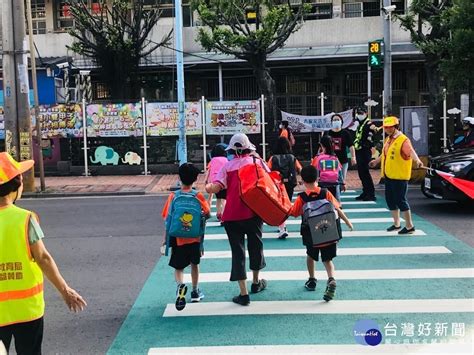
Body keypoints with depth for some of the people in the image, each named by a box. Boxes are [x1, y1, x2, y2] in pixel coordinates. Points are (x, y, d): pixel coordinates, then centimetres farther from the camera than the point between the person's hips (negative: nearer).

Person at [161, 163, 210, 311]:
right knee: (194, 264, 21)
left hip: (178, 239, -1)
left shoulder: (173, 196, -5)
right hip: (195, 238, 1)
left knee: (178, 267, 8)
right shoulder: (198, 196, -6)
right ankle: (195, 292, 31)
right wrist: (200, 215, 8)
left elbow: (167, 219, -5)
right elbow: (207, 214, -13)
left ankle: (180, 285, -21)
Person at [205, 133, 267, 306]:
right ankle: (256, 282, 40)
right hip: (254, 212, 2)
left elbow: (216, 187, -12)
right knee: (255, 245, 21)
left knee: (237, 251, 4)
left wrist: (208, 187, 8)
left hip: (233, 215, -1)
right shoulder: (258, 162, 2)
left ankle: (244, 294, 2)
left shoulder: (228, 166, -1)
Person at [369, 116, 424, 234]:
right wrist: (377, 161, 43)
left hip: (399, 176, -9)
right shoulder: (388, 139, 12)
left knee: (400, 200, -6)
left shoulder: (403, 140, -15)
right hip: (388, 176, 9)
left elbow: (411, 151, -31)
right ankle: (396, 224, 30)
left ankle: (409, 226, 6)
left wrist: (417, 160, -50)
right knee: (390, 199, 14)